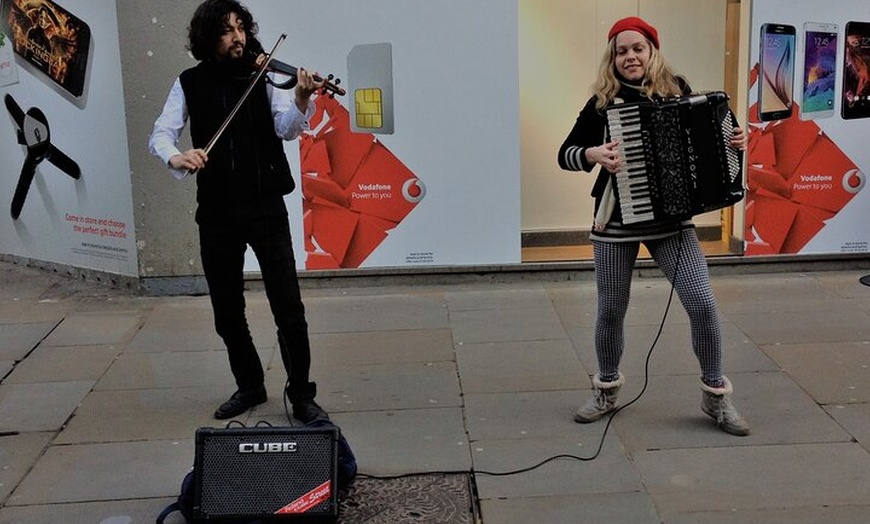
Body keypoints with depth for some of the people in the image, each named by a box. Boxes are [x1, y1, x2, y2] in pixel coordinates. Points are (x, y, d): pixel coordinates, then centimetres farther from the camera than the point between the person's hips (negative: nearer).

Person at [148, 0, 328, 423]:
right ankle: (249, 386, 32)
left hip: (265, 208, -2)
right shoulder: (190, 84, 4)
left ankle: (301, 395, 10)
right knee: (227, 313, 12)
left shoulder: (263, 75, -1)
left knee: (288, 308, -5)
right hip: (216, 213, 2)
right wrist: (175, 157, -26)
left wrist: (302, 100, -35)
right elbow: (160, 134, -3)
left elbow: (286, 128, -14)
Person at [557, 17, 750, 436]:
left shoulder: (678, 93, 1)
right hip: (616, 221, 0)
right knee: (611, 310, 9)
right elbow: (565, 154, -6)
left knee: (702, 304, -7)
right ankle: (606, 390, 31)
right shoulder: (602, 102, -4)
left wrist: (733, 142, -8)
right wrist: (593, 154, -26)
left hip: (671, 218, 1)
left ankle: (716, 395, 11)